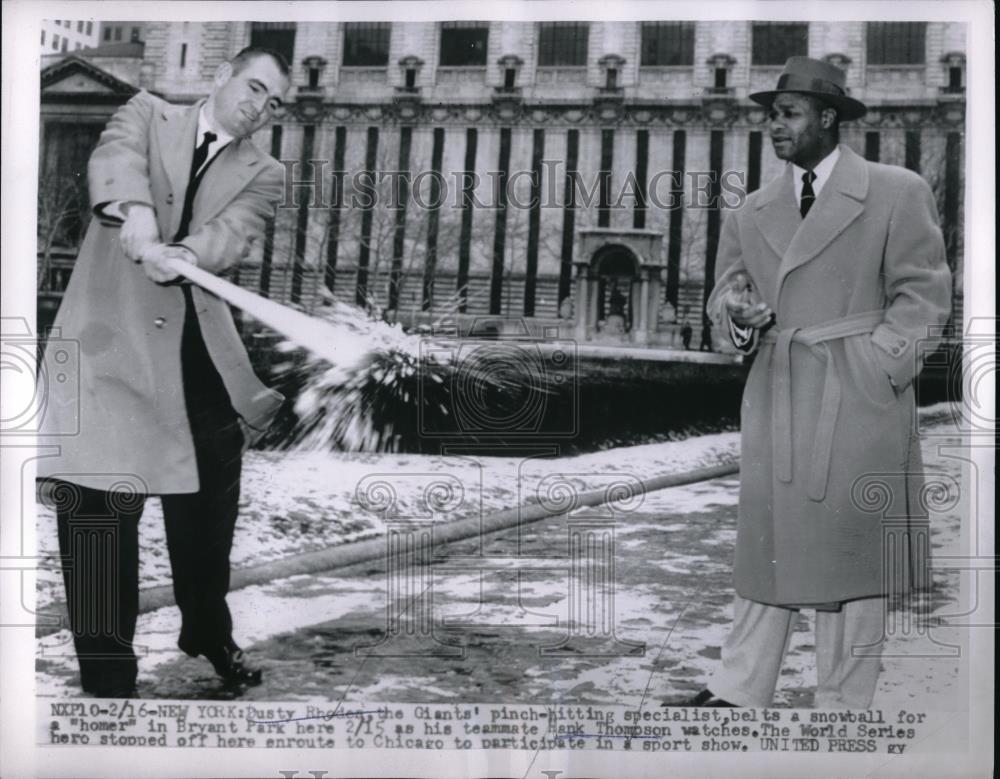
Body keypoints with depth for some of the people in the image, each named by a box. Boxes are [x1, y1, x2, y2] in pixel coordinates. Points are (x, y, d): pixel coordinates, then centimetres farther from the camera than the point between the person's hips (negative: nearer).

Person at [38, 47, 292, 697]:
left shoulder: (263, 175, 12)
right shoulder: (150, 113, 11)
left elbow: (230, 232, -9)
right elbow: (116, 156, -13)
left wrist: (177, 256, -31)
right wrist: (136, 212, -35)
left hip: (200, 348, 3)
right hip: (109, 339, -2)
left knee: (207, 506, 11)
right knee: (96, 507, -7)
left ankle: (209, 632, 35)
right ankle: (107, 674, 5)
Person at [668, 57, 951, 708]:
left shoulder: (898, 194, 1)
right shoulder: (752, 212, 14)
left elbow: (923, 294, -1)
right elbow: (727, 289, 16)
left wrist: (878, 369, -9)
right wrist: (736, 309, -8)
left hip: (858, 403, -4)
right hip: (775, 397, 4)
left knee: (849, 548, 1)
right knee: (765, 543, 4)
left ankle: (845, 706, 12)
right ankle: (737, 695, 10)